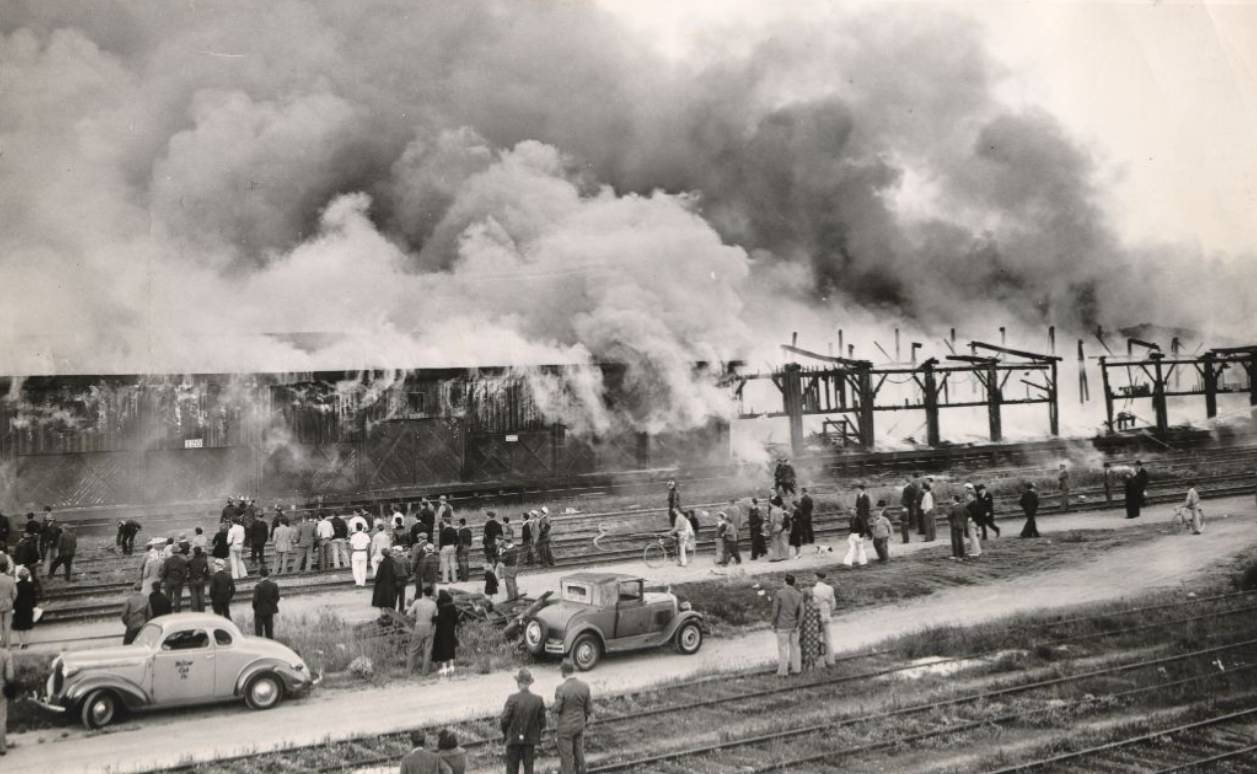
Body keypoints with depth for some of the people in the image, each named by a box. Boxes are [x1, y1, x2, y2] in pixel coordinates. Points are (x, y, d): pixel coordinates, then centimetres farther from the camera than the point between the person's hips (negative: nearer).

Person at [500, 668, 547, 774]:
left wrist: (505, 733, 5)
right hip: (530, 739, 2)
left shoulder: (512, 699, -17)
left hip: (513, 738, -2)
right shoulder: (538, 700, -9)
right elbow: (542, 722, -3)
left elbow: (504, 719, -14)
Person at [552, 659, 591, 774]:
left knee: (566, 756, 10)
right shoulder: (584, 686, -9)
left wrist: (551, 708, 5)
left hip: (565, 727, -5)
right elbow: (589, 708, -2)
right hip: (580, 725, 5)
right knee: (579, 753, 20)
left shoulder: (561, 688, -25)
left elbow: (556, 709, -17)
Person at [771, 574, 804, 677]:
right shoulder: (799, 595, -3)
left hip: (782, 626, -4)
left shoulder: (778, 593, -16)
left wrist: (774, 624, -3)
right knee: (795, 646, 16)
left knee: (782, 649, 4)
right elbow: (801, 611, -6)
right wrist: (797, 625, -2)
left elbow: (775, 610, -14)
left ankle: (782, 671, 9)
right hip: (794, 625, 4)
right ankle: (796, 668, 21)